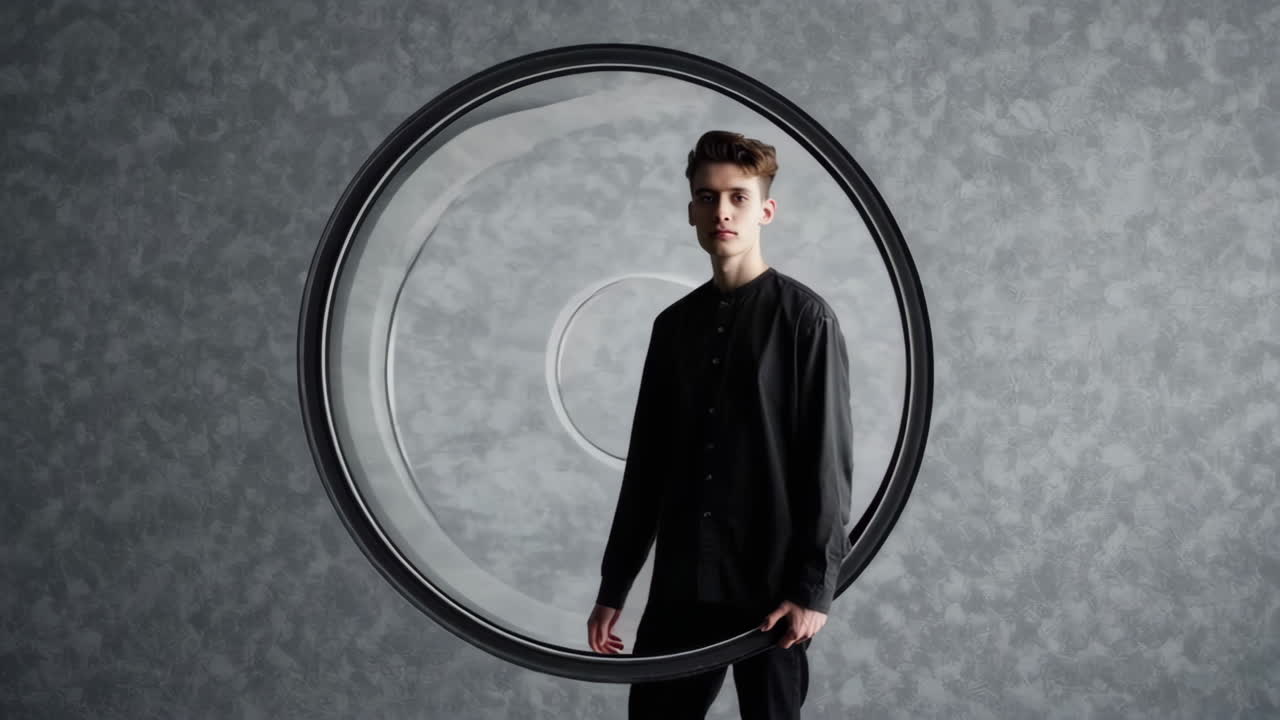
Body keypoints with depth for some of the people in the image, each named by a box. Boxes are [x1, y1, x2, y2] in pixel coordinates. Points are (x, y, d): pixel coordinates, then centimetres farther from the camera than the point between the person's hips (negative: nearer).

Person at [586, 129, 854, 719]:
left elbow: (828, 460, -8)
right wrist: (613, 586, 11)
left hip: (770, 586, -4)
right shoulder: (674, 324, 11)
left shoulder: (803, 317, -4)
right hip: (679, 586, 5)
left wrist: (814, 585, -14)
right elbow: (646, 463, 13)